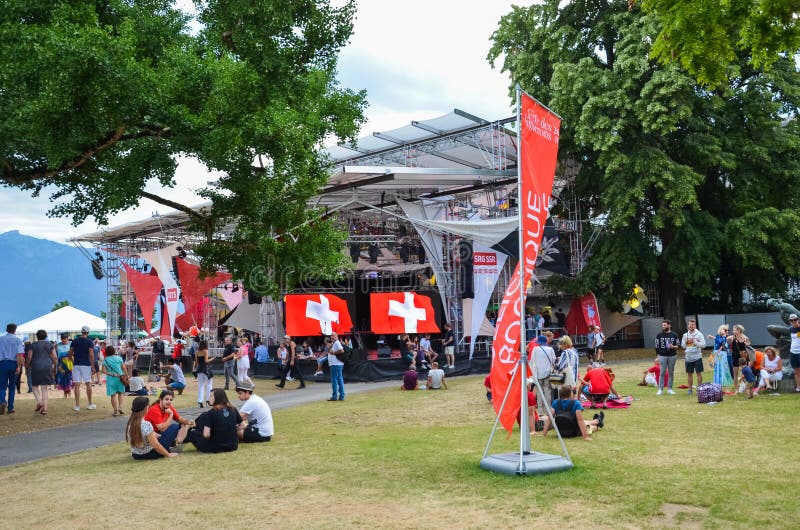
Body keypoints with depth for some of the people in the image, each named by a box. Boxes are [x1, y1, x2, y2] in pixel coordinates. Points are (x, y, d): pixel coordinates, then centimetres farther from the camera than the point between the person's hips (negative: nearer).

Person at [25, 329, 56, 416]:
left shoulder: (33, 345, 0)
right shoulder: (50, 344, 5)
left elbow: (29, 357, -5)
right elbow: (55, 358, 2)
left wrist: (27, 367, 8)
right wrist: (55, 367, 12)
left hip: (36, 367, -2)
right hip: (47, 367, 2)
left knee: (35, 385, 15)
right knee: (44, 388, 5)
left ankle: (39, 402, -7)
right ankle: (44, 409, 0)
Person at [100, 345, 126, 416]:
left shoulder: (105, 360, 0)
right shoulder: (119, 358, 3)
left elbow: (103, 370, -11)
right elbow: (123, 368, -1)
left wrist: (111, 374, -9)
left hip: (111, 378, -2)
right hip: (120, 377, 2)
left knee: (113, 394, 3)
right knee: (120, 393, 18)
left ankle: (116, 411, 1)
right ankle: (120, 407, 4)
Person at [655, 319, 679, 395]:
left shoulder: (674, 335, 4)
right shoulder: (659, 335, 3)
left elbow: (678, 346, 6)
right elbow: (657, 346, 4)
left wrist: (673, 347, -16)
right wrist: (658, 356, -1)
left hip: (672, 356, 1)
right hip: (662, 356, -1)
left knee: (671, 373, 7)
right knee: (662, 373, -1)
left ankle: (669, 389, 15)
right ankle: (660, 389, 2)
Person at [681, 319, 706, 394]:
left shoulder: (699, 334, -1)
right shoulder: (685, 335, 10)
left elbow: (703, 345, -8)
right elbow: (682, 346, 11)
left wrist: (695, 341, -16)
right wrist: (686, 341, -7)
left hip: (697, 356, -3)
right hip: (688, 357, 3)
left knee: (699, 373, -1)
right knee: (689, 374, 8)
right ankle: (690, 389, 15)